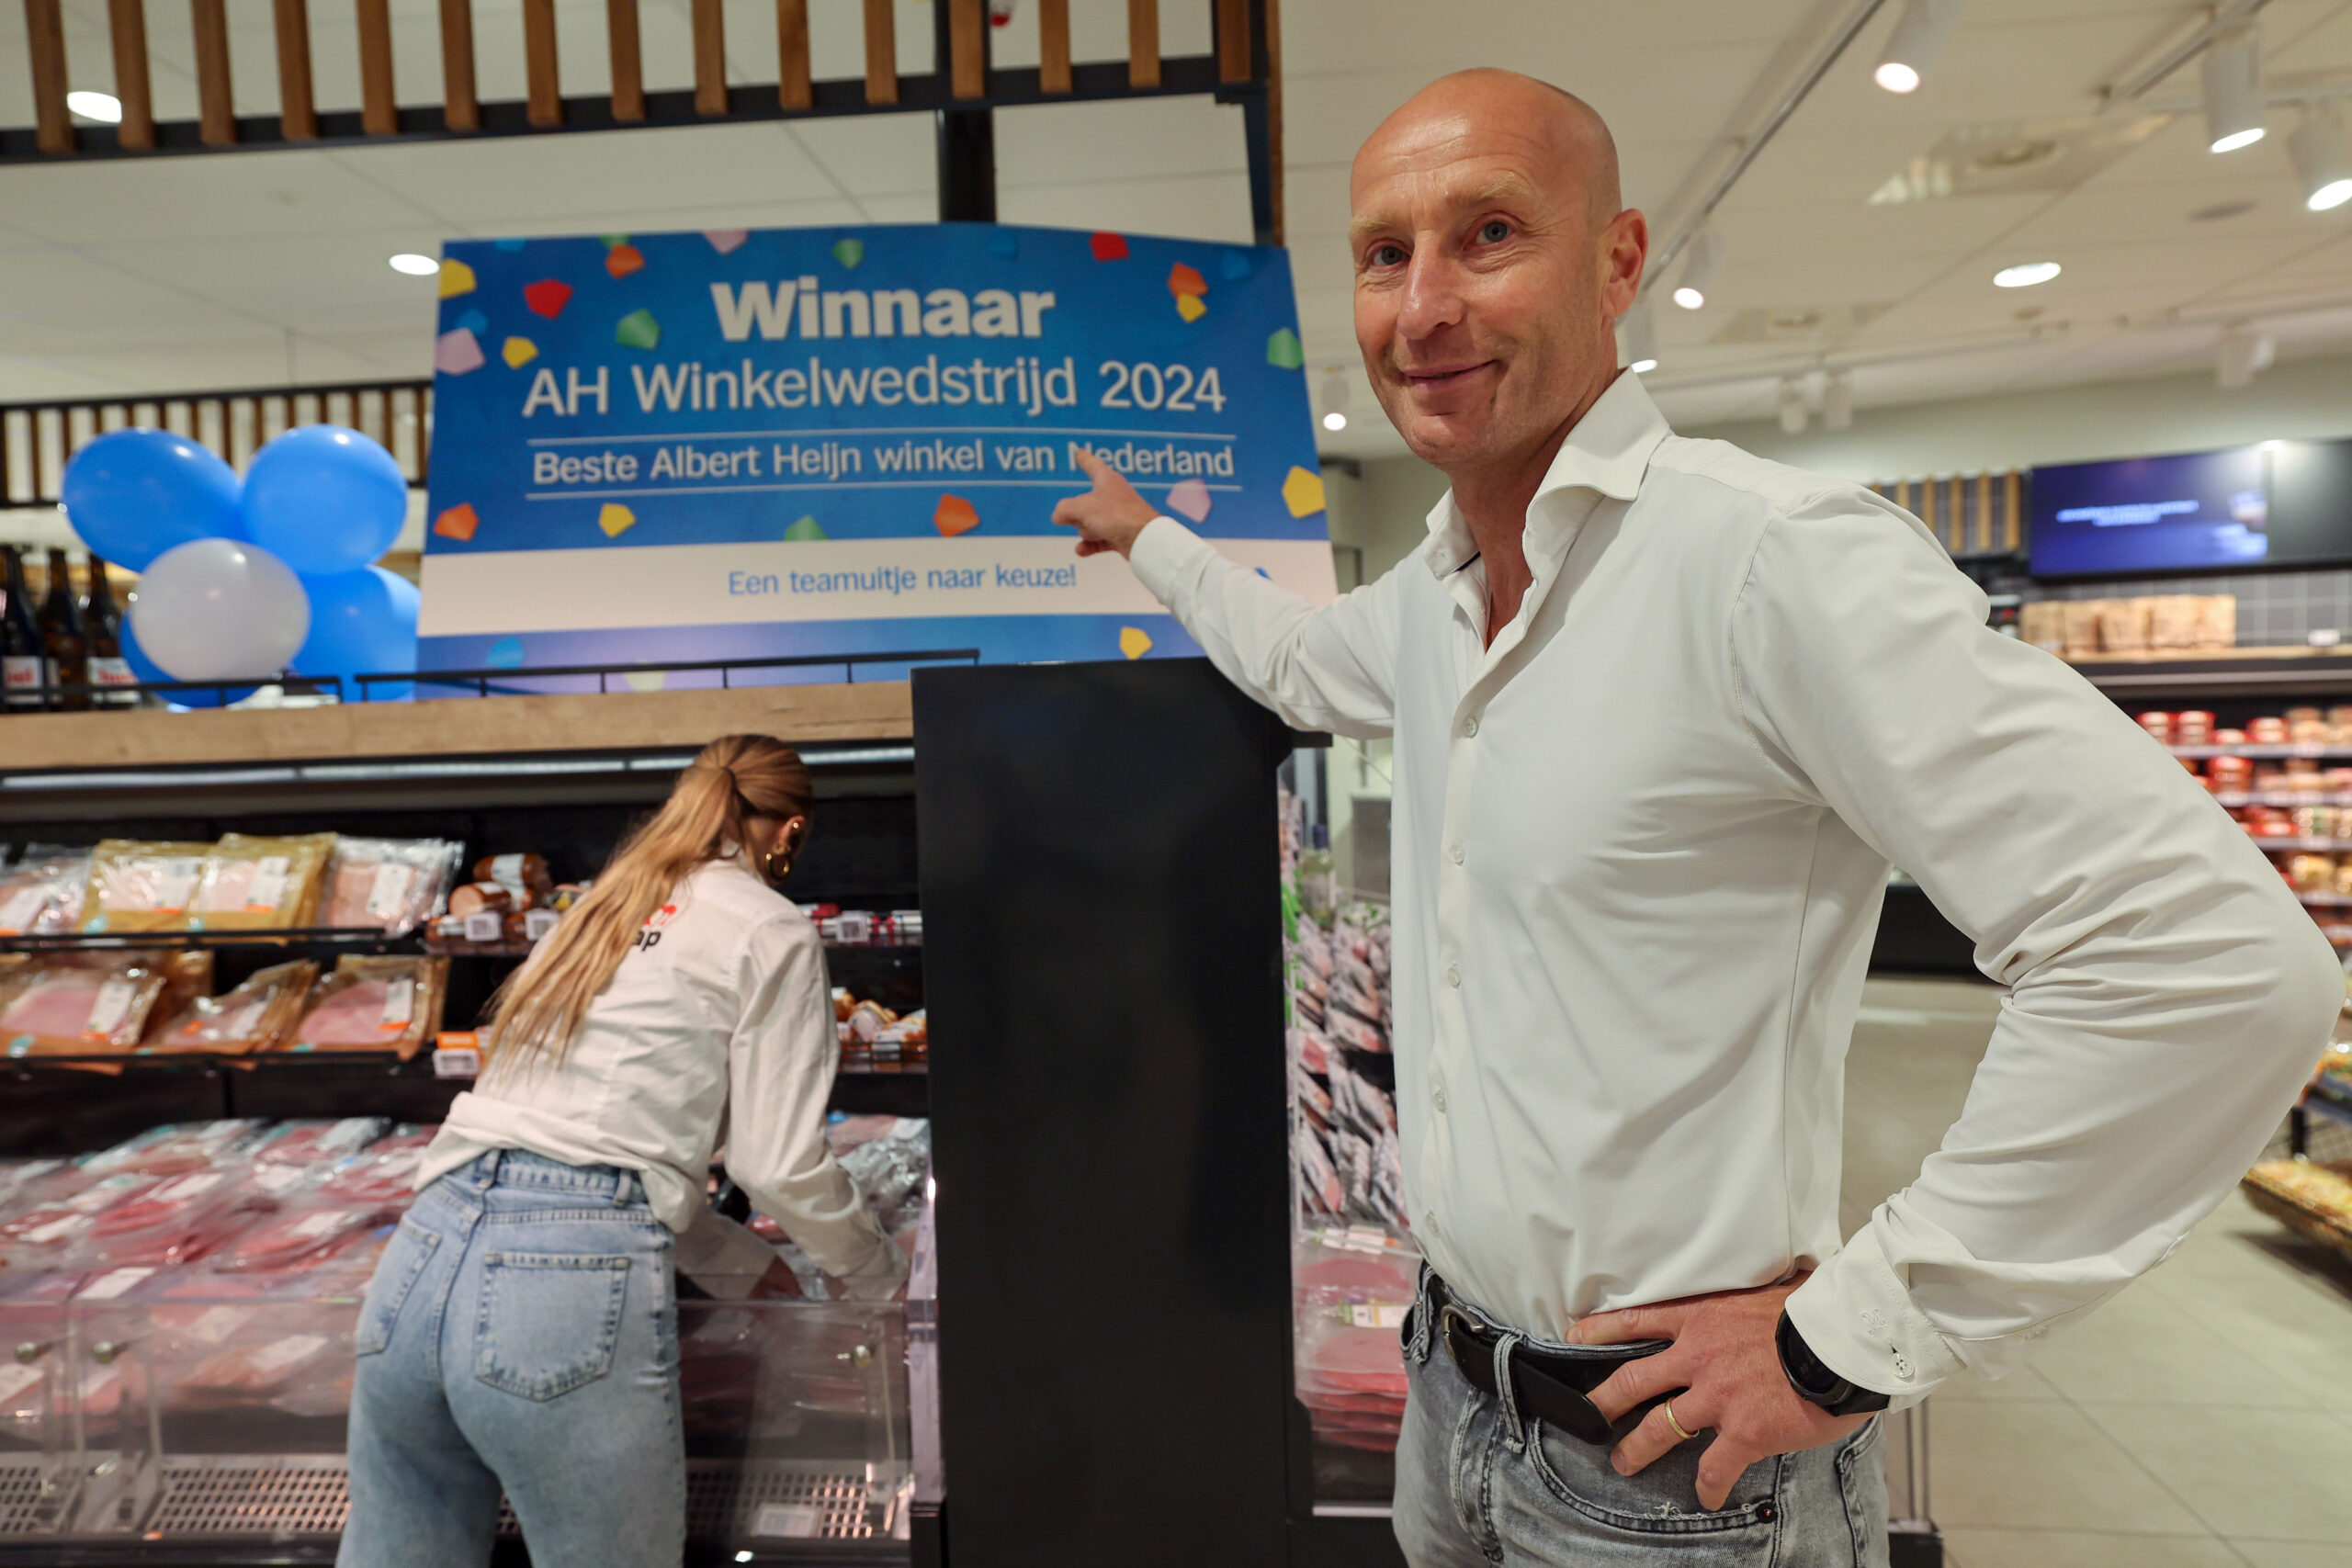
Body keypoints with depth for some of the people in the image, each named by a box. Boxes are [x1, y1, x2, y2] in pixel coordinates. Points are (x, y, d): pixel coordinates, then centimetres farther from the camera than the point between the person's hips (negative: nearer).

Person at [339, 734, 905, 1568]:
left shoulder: (601, 910, 22)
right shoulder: (770, 930, 1)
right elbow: (781, 1165, -3)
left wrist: (751, 1257, 33)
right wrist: (880, 1273, 15)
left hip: (421, 1256, 8)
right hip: (572, 1281, -7)